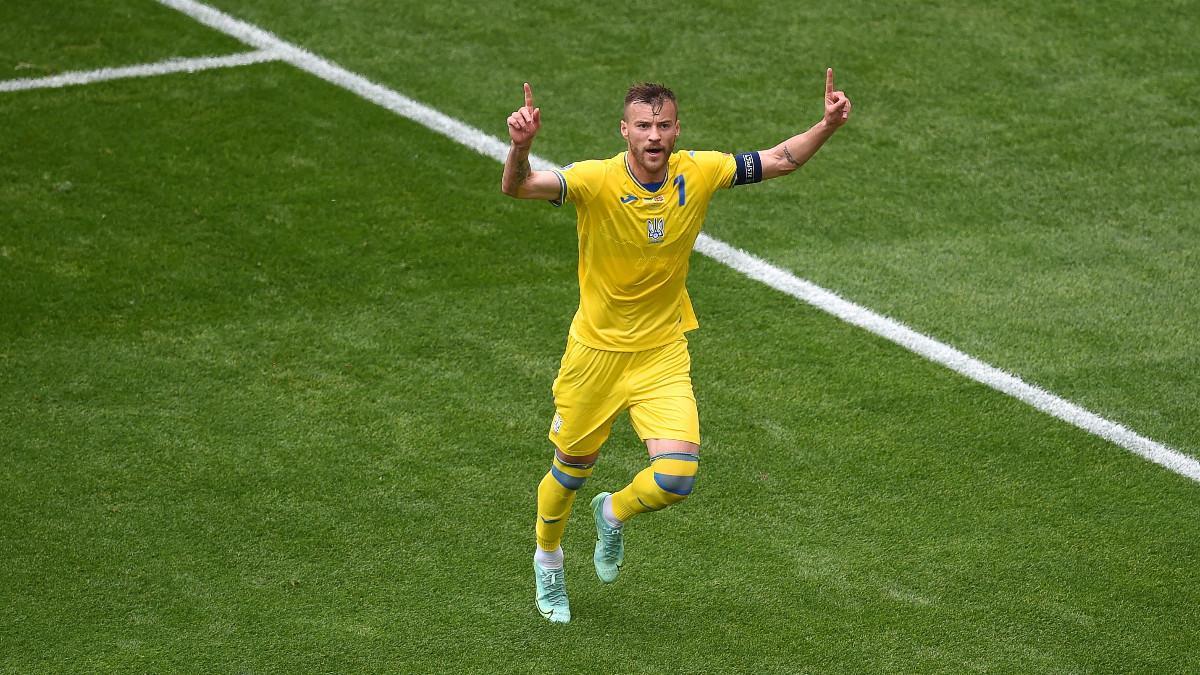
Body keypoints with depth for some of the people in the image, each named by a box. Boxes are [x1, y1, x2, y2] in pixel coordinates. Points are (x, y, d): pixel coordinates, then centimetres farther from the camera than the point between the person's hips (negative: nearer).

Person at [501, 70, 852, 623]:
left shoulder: (698, 172, -11)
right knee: (570, 472, 15)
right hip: (596, 352, -2)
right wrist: (520, 147, -58)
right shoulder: (596, 180, -22)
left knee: (676, 479, -14)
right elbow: (518, 188, -37)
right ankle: (547, 562, 47)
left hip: (663, 354, 2)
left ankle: (613, 514, 22)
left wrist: (826, 126, -16)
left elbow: (779, 160, 0)